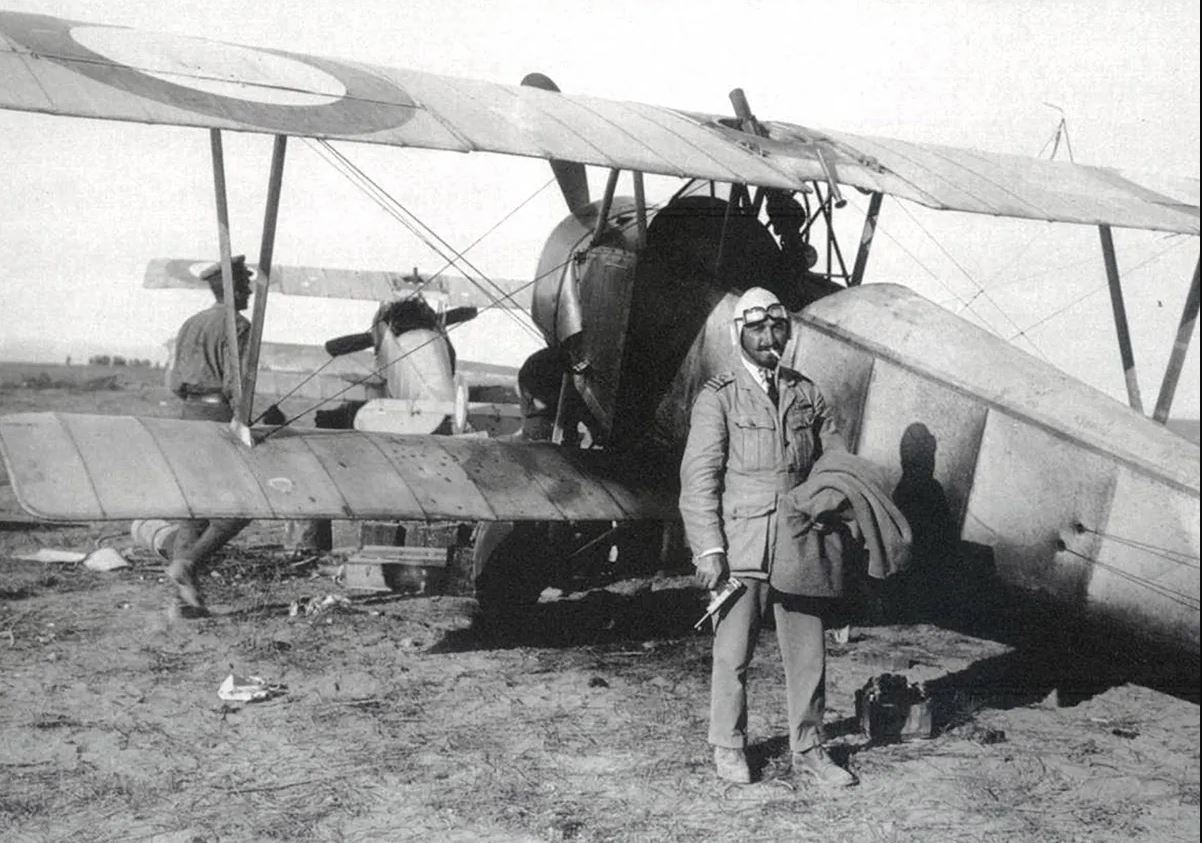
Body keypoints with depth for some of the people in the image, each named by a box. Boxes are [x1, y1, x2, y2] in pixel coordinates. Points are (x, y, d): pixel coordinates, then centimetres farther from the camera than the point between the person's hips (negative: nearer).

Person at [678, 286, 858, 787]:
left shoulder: (806, 393, 12)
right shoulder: (718, 398, -1)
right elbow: (699, 476, -5)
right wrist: (708, 547, -11)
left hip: (799, 544, 4)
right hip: (740, 546, -4)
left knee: (807, 651, 8)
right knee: (733, 654, 4)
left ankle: (808, 750, 22)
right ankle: (728, 748, 21)